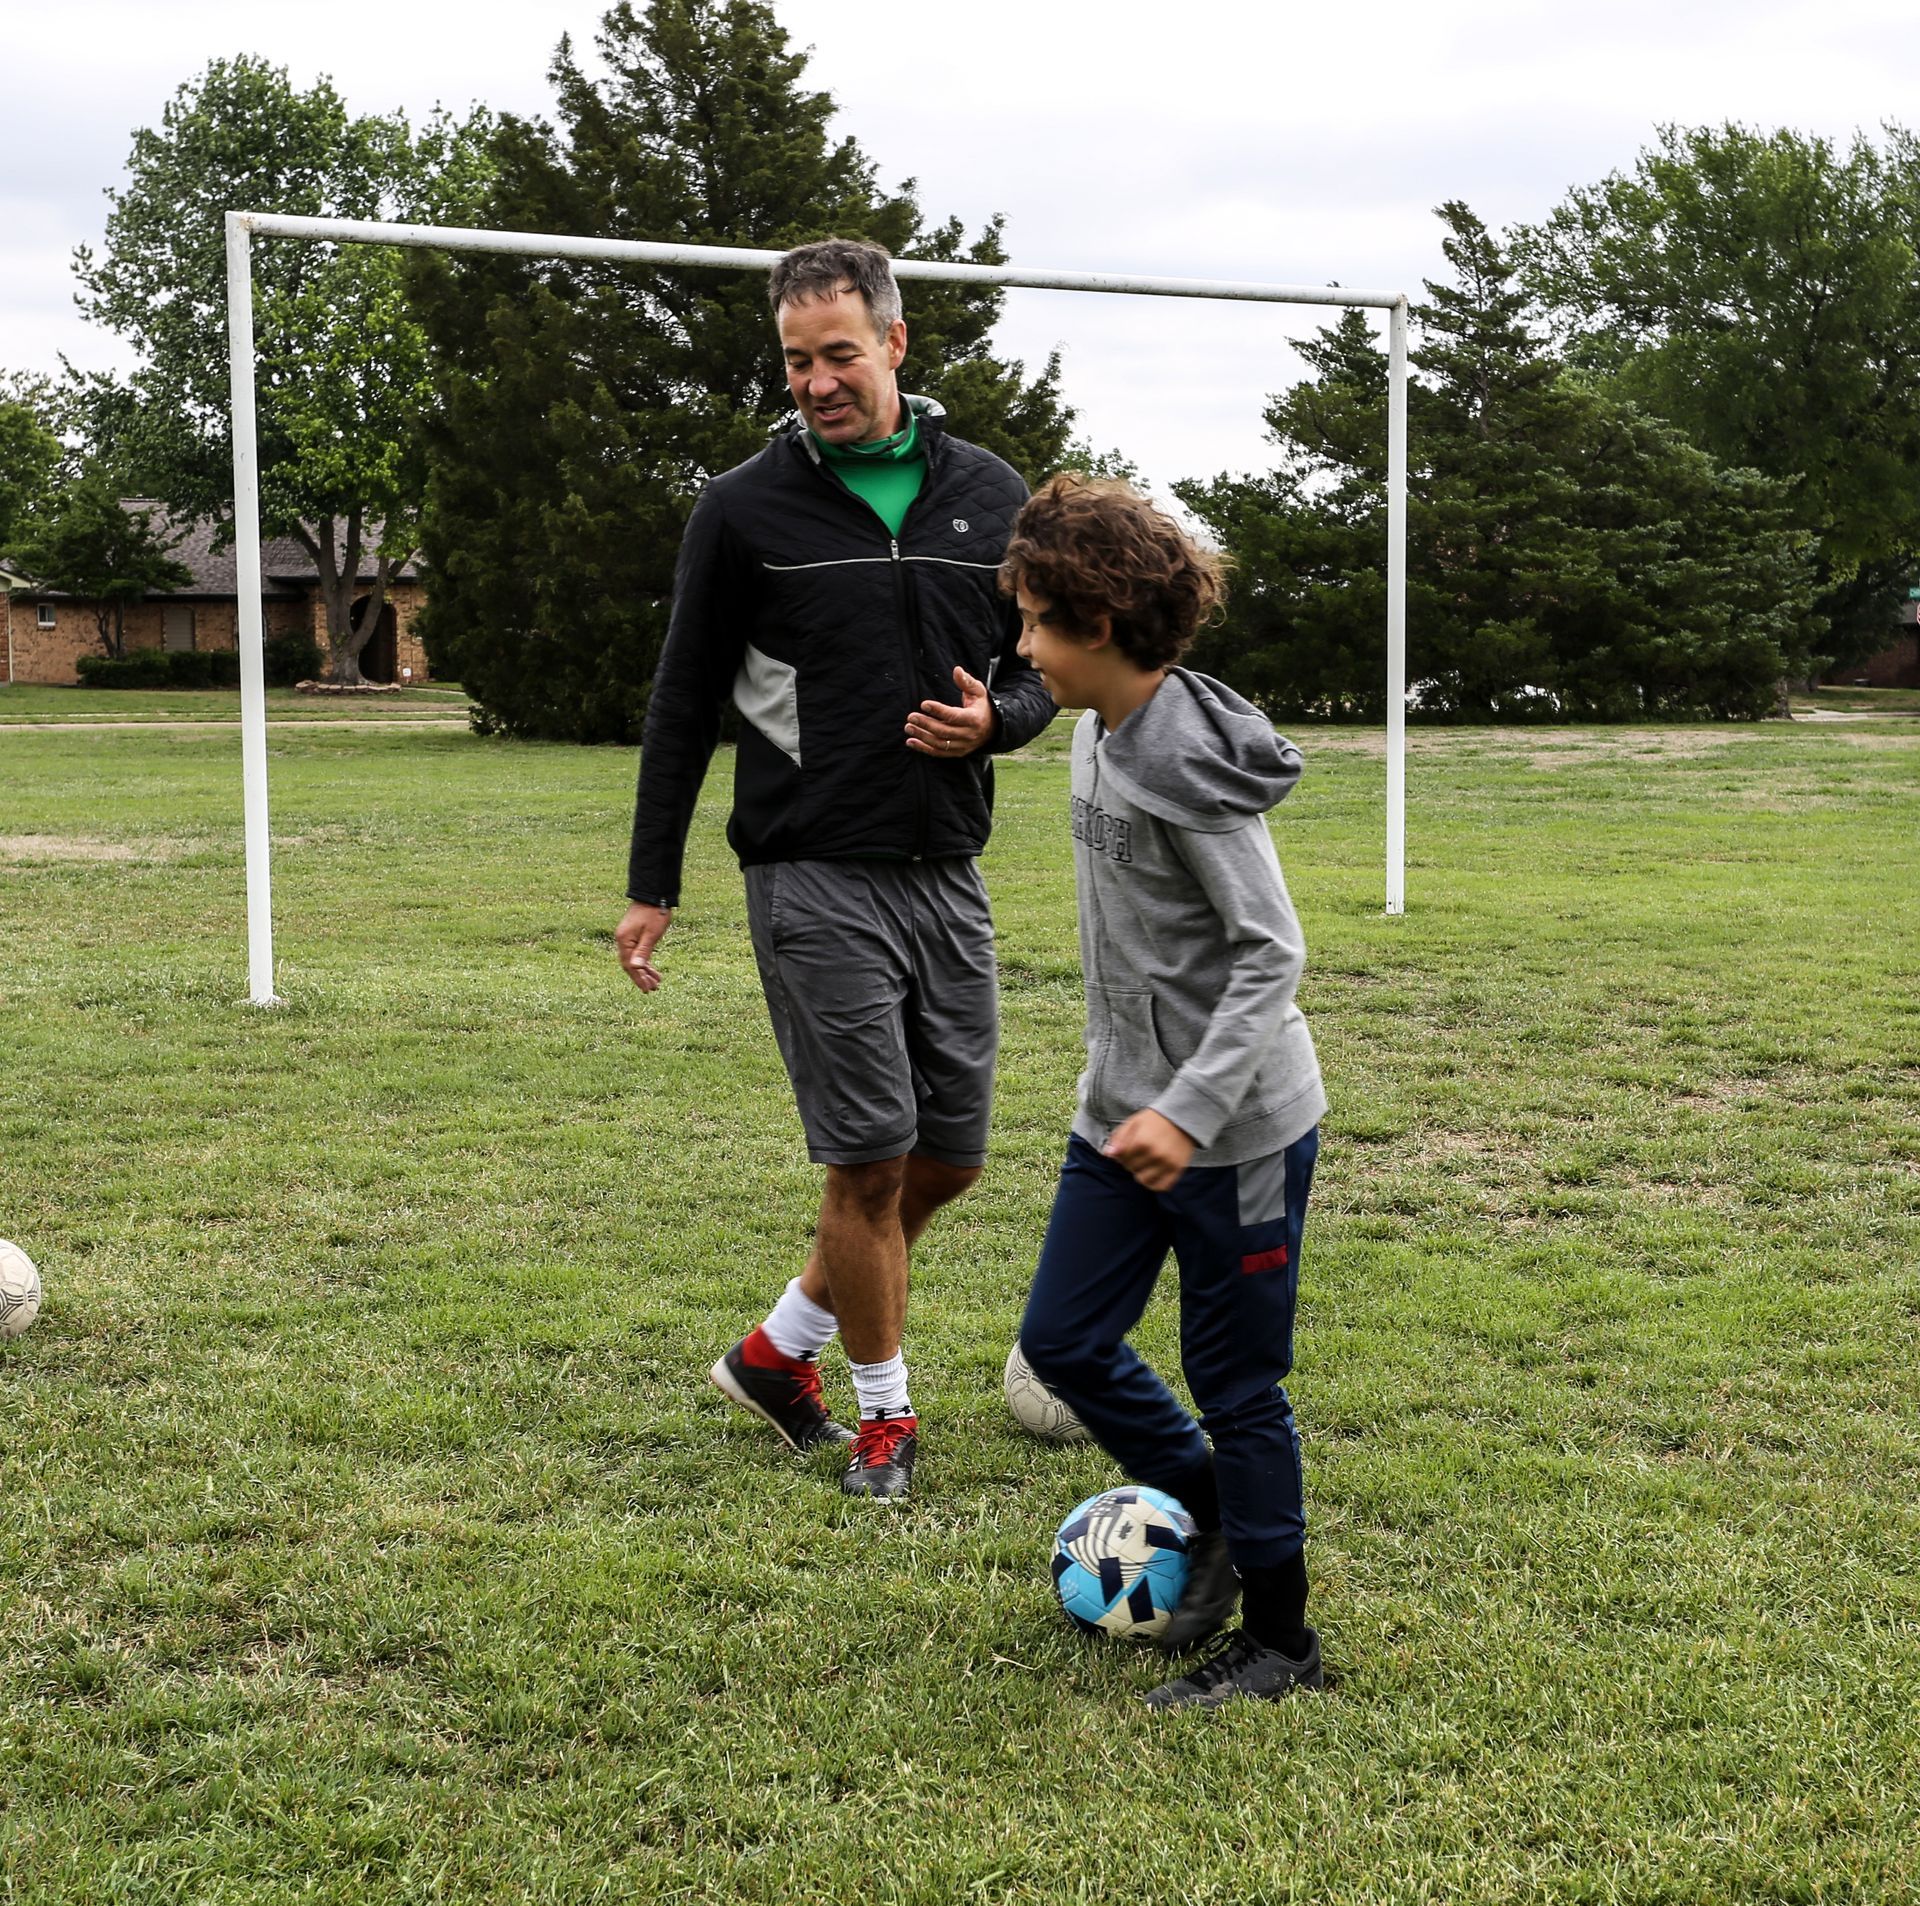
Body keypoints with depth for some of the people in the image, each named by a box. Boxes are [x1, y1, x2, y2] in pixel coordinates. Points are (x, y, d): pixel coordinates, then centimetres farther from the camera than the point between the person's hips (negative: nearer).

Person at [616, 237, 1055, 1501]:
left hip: (947, 873, 4)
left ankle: (783, 1348, 28)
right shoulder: (747, 509, -3)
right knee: (873, 1157, -6)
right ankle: (887, 1411, 14)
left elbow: (1042, 670, 14)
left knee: (951, 1154, 8)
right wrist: (653, 889, 1)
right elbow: (685, 705, 2)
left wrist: (997, 720, -10)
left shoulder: (992, 496, 6)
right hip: (816, 879, -4)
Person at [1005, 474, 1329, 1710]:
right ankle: (1216, 1519, 32)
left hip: (1239, 1128, -9)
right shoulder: (1102, 731, 6)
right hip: (1127, 1108, 9)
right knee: (1064, 1343, 12)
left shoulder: (1188, 760, -21)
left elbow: (1271, 952, -22)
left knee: (1236, 1382, 2)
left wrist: (1189, 1110, -30)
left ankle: (1277, 1640, 19)